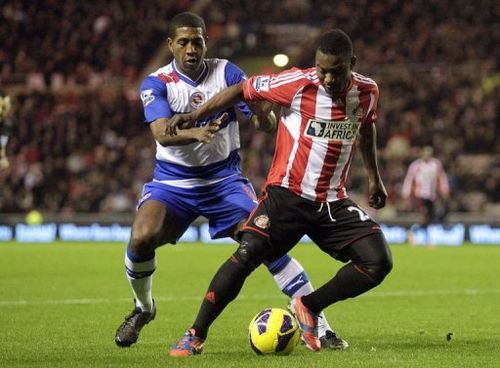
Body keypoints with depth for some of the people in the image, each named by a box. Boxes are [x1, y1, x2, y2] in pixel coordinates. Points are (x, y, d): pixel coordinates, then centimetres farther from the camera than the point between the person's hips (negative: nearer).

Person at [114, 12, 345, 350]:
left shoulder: (226, 73, -5)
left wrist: (263, 113, -36)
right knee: (141, 238, -24)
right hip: (173, 180, 0)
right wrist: (195, 133, -47)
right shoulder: (157, 84, -8)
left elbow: (266, 124, -10)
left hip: (224, 178, 0)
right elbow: (161, 132, -25)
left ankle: (317, 326, -10)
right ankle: (143, 308, 7)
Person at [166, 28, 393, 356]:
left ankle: (308, 307, 9)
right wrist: (195, 116, -4)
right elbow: (244, 89, -1)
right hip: (286, 193, -4)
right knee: (247, 255, -21)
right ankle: (196, 335, -8)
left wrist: (374, 177, 30)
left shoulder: (367, 92, -1)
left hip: (333, 202, 4)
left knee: (379, 263, -11)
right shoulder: (297, 84, -14)